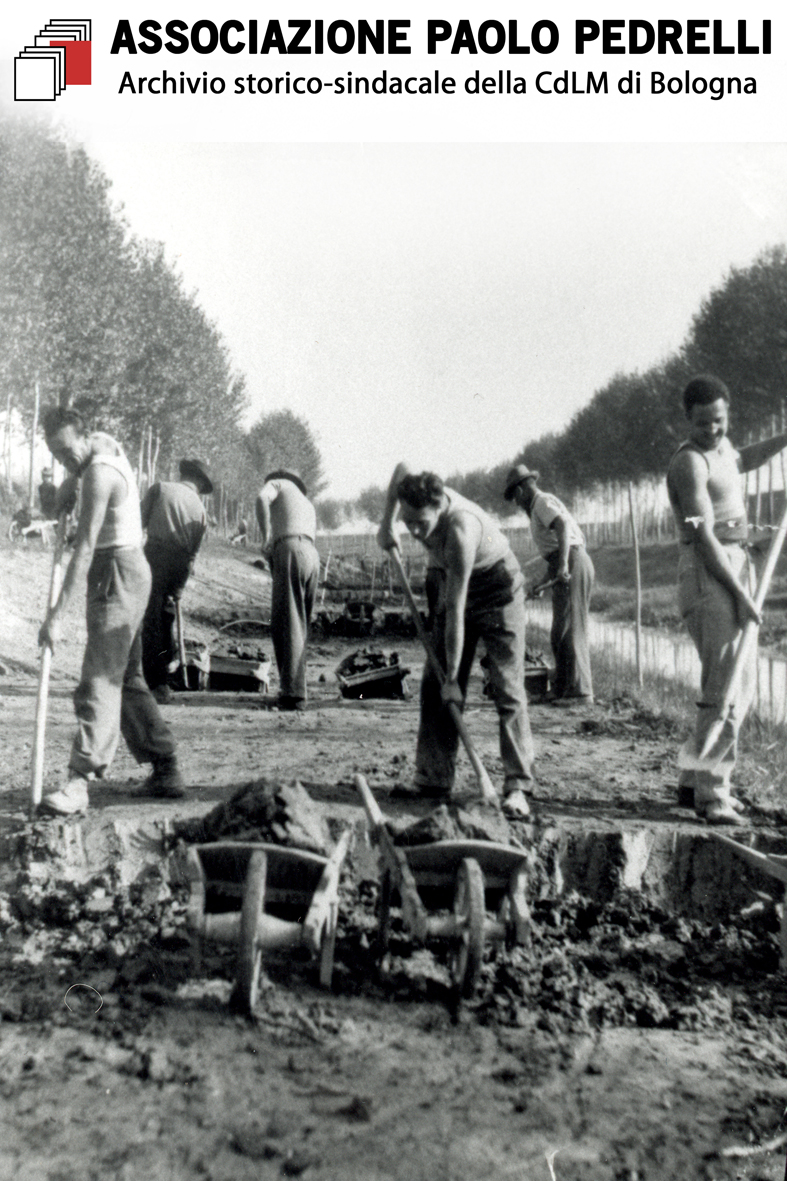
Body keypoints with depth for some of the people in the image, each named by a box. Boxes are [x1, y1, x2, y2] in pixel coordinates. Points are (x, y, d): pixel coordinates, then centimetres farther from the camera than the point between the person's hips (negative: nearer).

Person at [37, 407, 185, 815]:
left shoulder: (100, 473, -19)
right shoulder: (103, 442, 9)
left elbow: (84, 549, -26)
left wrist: (57, 613, -29)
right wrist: (68, 488, 11)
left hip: (117, 573, -10)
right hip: (128, 570, 10)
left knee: (101, 679, -15)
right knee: (127, 678, 13)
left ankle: (80, 780, -18)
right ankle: (166, 771, 18)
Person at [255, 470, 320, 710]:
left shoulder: (278, 483, 18)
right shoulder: (308, 504, 38)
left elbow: (261, 499, -5)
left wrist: (266, 537, -6)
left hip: (289, 549, -7)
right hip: (312, 556, 7)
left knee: (287, 624, -11)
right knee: (300, 626, 10)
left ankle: (293, 693, -17)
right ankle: (295, 690, 8)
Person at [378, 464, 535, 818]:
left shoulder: (461, 529, -38)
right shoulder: (417, 496, -19)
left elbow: (456, 611, -36)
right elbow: (402, 468, 10)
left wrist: (453, 678, -31)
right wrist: (387, 523, 8)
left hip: (498, 589, -7)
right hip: (454, 587, 7)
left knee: (507, 689, -14)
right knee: (433, 686, 2)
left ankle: (517, 787, -12)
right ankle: (433, 779, 8)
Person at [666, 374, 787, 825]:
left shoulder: (722, 448, 16)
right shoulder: (689, 463, -13)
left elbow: (744, 460, 43)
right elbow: (704, 539, -19)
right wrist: (741, 593, -20)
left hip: (736, 571, 10)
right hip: (708, 577, -10)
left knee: (742, 686, 11)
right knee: (724, 689, -13)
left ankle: (696, 779, 18)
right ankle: (709, 792, -6)